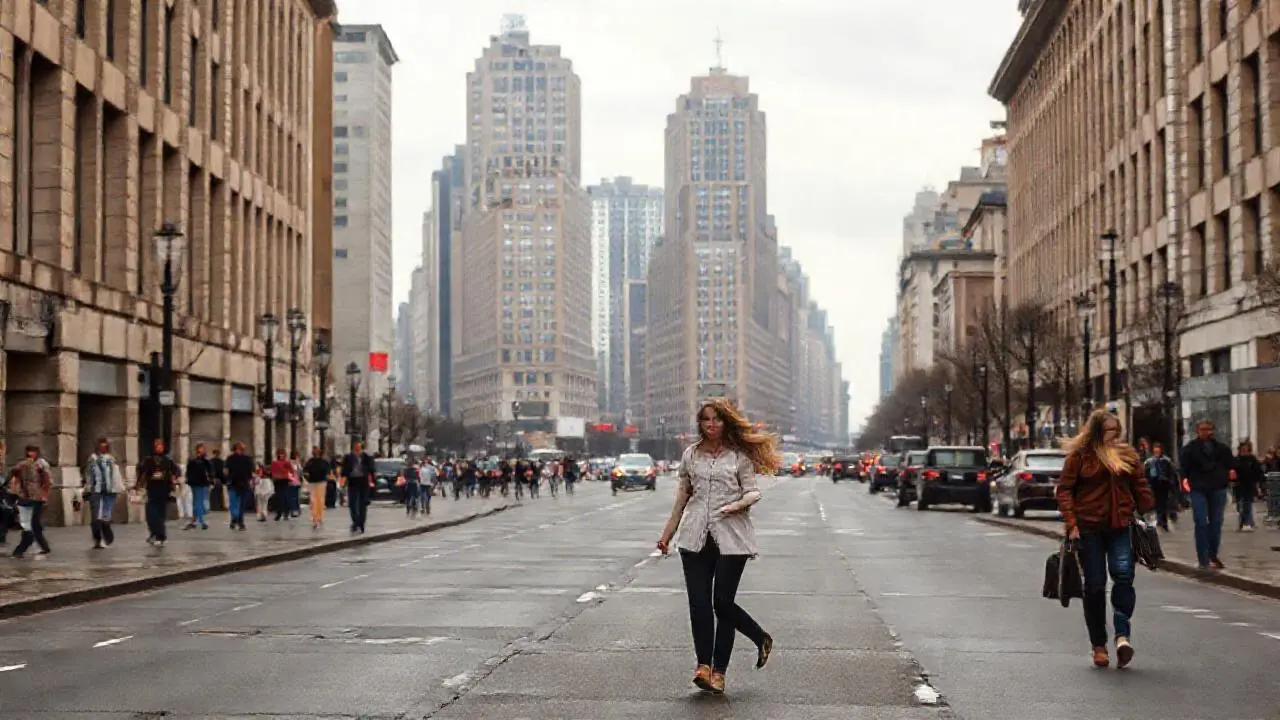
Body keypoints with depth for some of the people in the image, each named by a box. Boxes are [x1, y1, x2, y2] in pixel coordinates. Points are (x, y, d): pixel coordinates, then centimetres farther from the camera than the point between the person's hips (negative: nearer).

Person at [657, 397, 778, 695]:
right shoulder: (691, 455, 12)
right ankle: (704, 666, -2)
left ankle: (718, 671, 6)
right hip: (695, 536, 3)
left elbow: (753, 492, 1)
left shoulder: (739, 456, 3)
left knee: (722, 602, -4)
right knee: (699, 603, -4)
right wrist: (668, 533, 20)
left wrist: (738, 504, -21)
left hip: (730, 537, -3)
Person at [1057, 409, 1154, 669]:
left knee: (1124, 575, -17)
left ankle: (1123, 635, -19)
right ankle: (1099, 645, 10)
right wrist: (1071, 523, -9)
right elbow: (1064, 490, -1)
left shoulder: (1127, 454, 10)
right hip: (1088, 528, -2)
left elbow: (1140, 487, 15)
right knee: (1095, 585, 1)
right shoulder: (1080, 455, 0)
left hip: (1120, 527, 2)